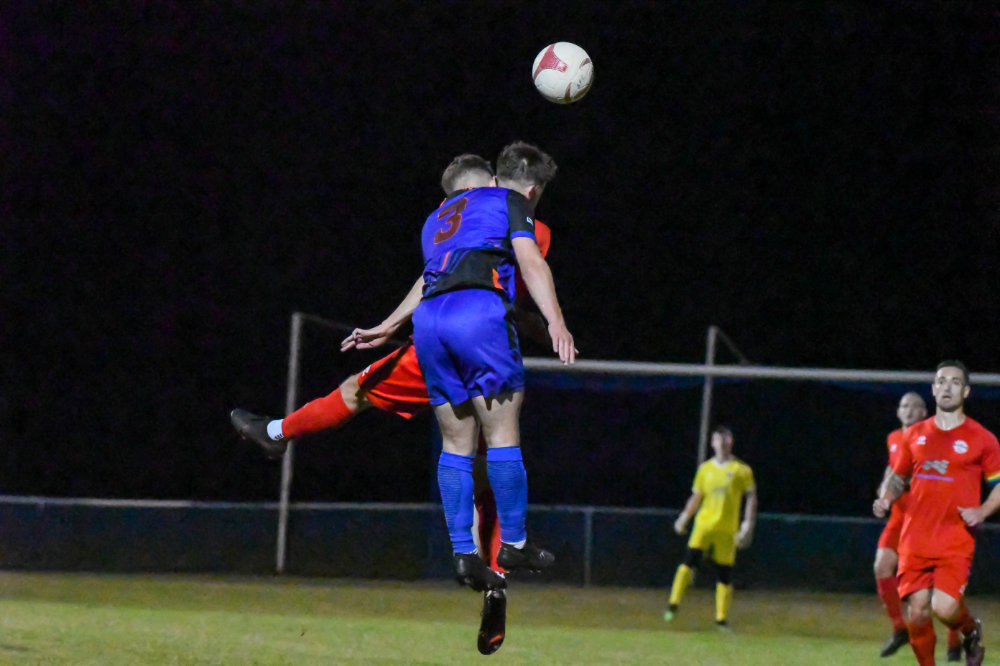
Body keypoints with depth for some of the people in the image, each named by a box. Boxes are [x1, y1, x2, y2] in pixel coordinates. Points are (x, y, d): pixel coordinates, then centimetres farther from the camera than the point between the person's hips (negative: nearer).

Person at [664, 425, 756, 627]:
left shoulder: (741, 470, 4)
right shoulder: (705, 469, 12)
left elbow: (751, 498, 3)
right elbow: (696, 496, 19)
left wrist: (748, 525, -7)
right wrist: (684, 518, 8)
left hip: (727, 529, -1)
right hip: (704, 525, 1)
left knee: (724, 573, 0)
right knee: (691, 559, -18)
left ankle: (721, 618, 8)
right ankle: (673, 605, -19)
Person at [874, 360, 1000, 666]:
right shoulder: (915, 435, 12)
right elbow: (898, 478, 23)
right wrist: (885, 499, 3)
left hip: (956, 542, -3)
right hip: (915, 540, 3)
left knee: (944, 608, -18)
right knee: (917, 612, -5)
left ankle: (972, 631, 16)